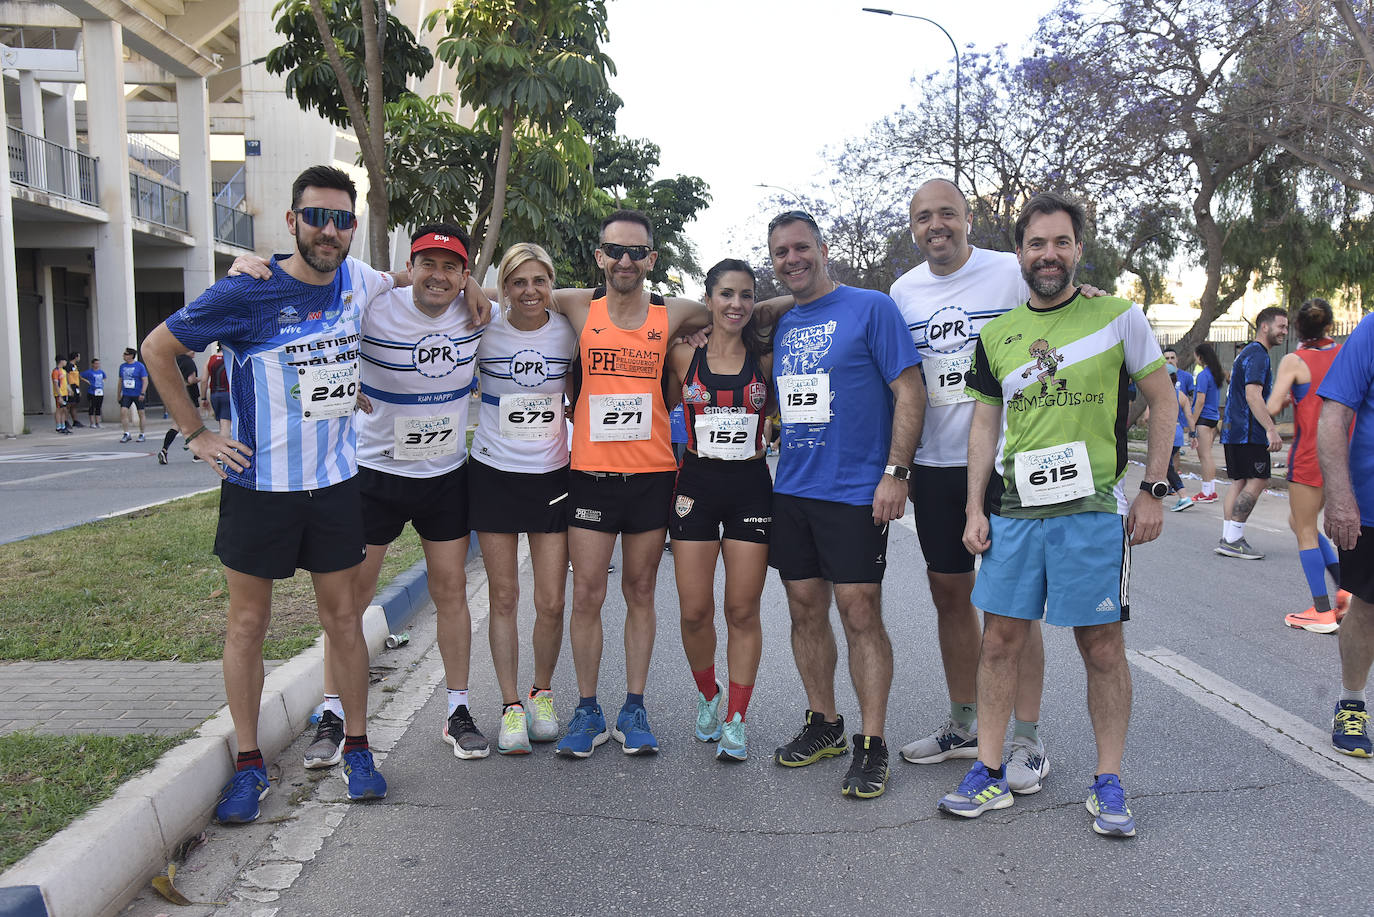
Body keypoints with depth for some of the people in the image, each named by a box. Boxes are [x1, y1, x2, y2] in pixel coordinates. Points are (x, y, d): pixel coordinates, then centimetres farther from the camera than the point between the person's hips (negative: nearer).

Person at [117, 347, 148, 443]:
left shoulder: (139, 366, -7)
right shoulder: (122, 366, 8)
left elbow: (145, 381, -9)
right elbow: (120, 381, 17)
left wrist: (142, 393, -17)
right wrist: (119, 394, 15)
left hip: (138, 395, -4)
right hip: (126, 394, 4)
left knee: (140, 414, 4)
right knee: (123, 412, -10)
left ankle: (141, 434, 14)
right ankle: (126, 434, -5)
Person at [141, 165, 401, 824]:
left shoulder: (355, 280, 0)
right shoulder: (245, 294, -13)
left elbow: (402, 283, 25)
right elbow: (158, 348, -2)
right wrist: (196, 434, -4)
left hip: (335, 480, 3)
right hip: (259, 482, -3)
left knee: (342, 614, 9)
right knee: (248, 621, 6)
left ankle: (357, 748, 23)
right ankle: (249, 764, 19)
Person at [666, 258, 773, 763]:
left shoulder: (765, 359, 4)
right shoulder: (684, 355, 3)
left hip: (751, 488, 0)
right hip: (697, 485, 0)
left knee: (743, 612, 2)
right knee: (695, 611, 0)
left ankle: (735, 720, 16)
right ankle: (708, 696, 28)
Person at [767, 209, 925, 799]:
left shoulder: (871, 308, -4)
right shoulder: (780, 326, 14)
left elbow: (909, 392, -9)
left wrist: (895, 473, -15)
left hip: (857, 491, -6)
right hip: (791, 490, 6)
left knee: (860, 612, -4)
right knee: (805, 609, 10)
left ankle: (871, 744, 6)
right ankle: (823, 724, 26)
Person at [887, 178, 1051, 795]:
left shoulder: (1013, 274, -4)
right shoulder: (904, 290, 10)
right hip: (934, 465, 5)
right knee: (949, 592, 12)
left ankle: (1027, 741, 10)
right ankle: (963, 725, 27)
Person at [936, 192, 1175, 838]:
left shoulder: (1118, 317, 0)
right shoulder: (996, 334, 9)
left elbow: (1163, 402, 4)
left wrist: (1153, 491, -2)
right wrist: (975, 508, 7)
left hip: (1093, 510, -3)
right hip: (1016, 511, 3)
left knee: (1102, 647, 3)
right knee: (999, 640, 6)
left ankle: (1108, 784, 18)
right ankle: (988, 774, 17)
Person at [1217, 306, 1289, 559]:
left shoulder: (1246, 353, 21)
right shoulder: (1258, 355, -11)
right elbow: (1253, 395, -22)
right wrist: (1271, 429, -25)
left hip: (1233, 431, 10)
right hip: (1249, 433, -10)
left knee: (1239, 482, 9)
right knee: (1257, 481, -9)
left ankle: (1228, 539, 7)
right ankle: (1233, 539, -10)